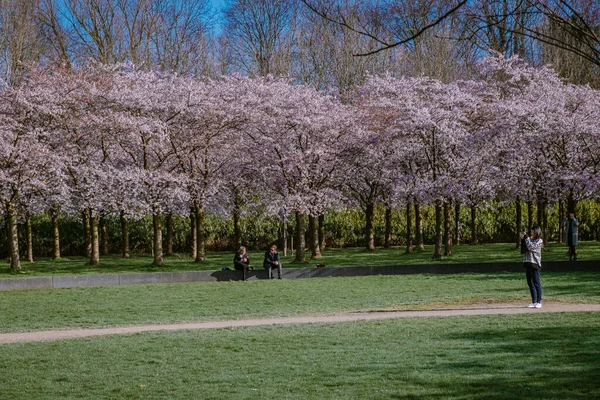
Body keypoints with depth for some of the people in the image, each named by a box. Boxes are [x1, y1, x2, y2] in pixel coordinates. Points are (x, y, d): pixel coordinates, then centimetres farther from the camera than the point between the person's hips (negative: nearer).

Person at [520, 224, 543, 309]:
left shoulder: (539, 241, -4)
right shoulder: (529, 239, 16)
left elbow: (530, 247, -16)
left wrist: (526, 237, -14)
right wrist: (522, 239, 0)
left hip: (535, 263, -7)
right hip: (527, 263, 7)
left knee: (536, 283, -2)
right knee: (530, 283, 8)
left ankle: (539, 302, 2)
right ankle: (534, 302, 14)